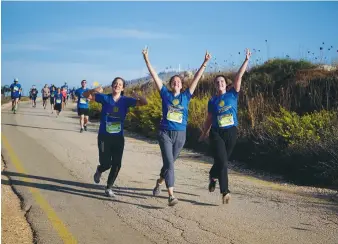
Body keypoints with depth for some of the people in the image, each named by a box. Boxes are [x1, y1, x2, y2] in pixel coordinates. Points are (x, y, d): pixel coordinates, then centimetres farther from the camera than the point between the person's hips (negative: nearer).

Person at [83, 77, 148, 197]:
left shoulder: (126, 100, -2)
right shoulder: (105, 98, -4)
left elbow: (144, 102, -8)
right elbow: (85, 95, -3)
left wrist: (137, 96, -30)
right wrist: (94, 91, -24)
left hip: (118, 137, 2)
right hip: (104, 136, -2)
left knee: (116, 164, 0)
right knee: (106, 164, -3)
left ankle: (109, 188, 20)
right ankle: (99, 171, 35)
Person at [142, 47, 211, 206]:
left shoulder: (186, 96, 5)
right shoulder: (165, 94, 2)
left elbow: (196, 78, 2)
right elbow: (154, 76, -1)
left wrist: (205, 63, -2)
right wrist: (146, 60, -6)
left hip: (180, 134, 3)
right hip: (165, 133, -3)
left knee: (169, 163, 17)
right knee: (169, 163, -14)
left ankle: (159, 183, 45)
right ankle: (171, 195, -19)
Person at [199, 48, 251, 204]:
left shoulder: (232, 95, 3)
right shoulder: (212, 101, 5)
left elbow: (238, 77, -6)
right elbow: (209, 119, 14)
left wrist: (246, 60, -12)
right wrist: (204, 133, 19)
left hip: (231, 133, 1)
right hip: (216, 133, -1)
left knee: (222, 161, 13)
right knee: (222, 162, -13)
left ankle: (213, 176, 46)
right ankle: (225, 192, -9)